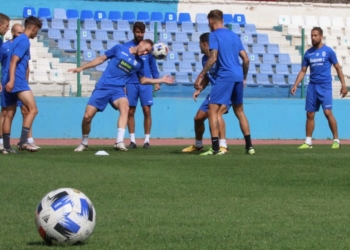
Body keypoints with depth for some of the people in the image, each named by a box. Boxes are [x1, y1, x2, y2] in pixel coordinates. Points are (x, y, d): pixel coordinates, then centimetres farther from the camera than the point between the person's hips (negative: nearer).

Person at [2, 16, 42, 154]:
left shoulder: (18, 40, 21)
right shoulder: (24, 41, -8)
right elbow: (13, 61, -19)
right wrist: (12, 80, -27)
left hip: (12, 82, 10)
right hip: (18, 81, -10)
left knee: (9, 114, 11)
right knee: (33, 109, -15)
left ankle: (6, 147, 12)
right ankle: (23, 142, -23)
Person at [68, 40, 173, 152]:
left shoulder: (139, 63, 9)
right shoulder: (120, 49, 0)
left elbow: (142, 80, 24)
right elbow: (101, 59, 7)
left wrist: (161, 80, 17)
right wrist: (81, 68, 6)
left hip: (117, 90, 2)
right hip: (102, 87, -2)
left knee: (125, 107, -31)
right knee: (87, 116, -7)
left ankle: (119, 142, -37)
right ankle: (84, 143, 19)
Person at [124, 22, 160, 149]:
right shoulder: (126, 46, 4)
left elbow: (153, 65, 12)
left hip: (146, 82, 0)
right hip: (131, 83, 0)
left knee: (147, 110, -4)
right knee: (130, 111, 1)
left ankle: (147, 139, 2)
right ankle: (132, 140, 7)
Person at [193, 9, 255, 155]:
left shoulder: (214, 35, -3)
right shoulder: (234, 36, 17)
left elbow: (213, 58, -15)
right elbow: (246, 59, 16)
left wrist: (200, 76, -14)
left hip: (224, 77, -7)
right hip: (238, 77, 7)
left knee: (213, 110, -7)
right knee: (239, 112, 19)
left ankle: (215, 148, -18)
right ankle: (249, 146, 19)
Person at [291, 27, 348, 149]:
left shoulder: (328, 51, -2)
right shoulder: (308, 53, 9)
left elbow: (338, 68, 2)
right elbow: (303, 71, 14)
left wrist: (343, 85, -4)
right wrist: (295, 85, 4)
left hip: (325, 86, -5)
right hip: (312, 86, 5)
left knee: (328, 112, -13)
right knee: (310, 114, 4)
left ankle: (336, 140, -4)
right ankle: (308, 142, 11)